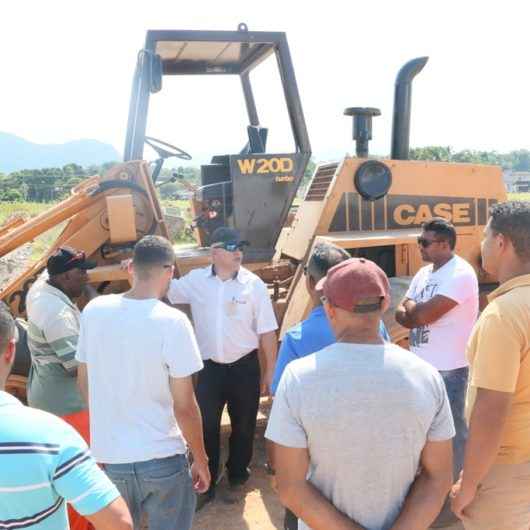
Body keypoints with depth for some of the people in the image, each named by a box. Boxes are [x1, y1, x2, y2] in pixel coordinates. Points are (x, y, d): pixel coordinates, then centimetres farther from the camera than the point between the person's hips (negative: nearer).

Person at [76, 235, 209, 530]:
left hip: (108, 454, 5)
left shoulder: (94, 310, -6)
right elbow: (184, 407, -16)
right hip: (161, 457, -4)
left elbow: (84, 384, 7)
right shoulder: (172, 321, -20)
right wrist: (201, 460, -2)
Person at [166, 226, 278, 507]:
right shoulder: (195, 280, -5)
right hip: (209, 367, 1)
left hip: (244, 367, -1)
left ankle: (237, 479, 37)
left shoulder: (254, 284, -10)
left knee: (243, 427, 14)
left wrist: (269, 371, -2)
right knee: (206, 427, 9)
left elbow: (267, 331, -5)